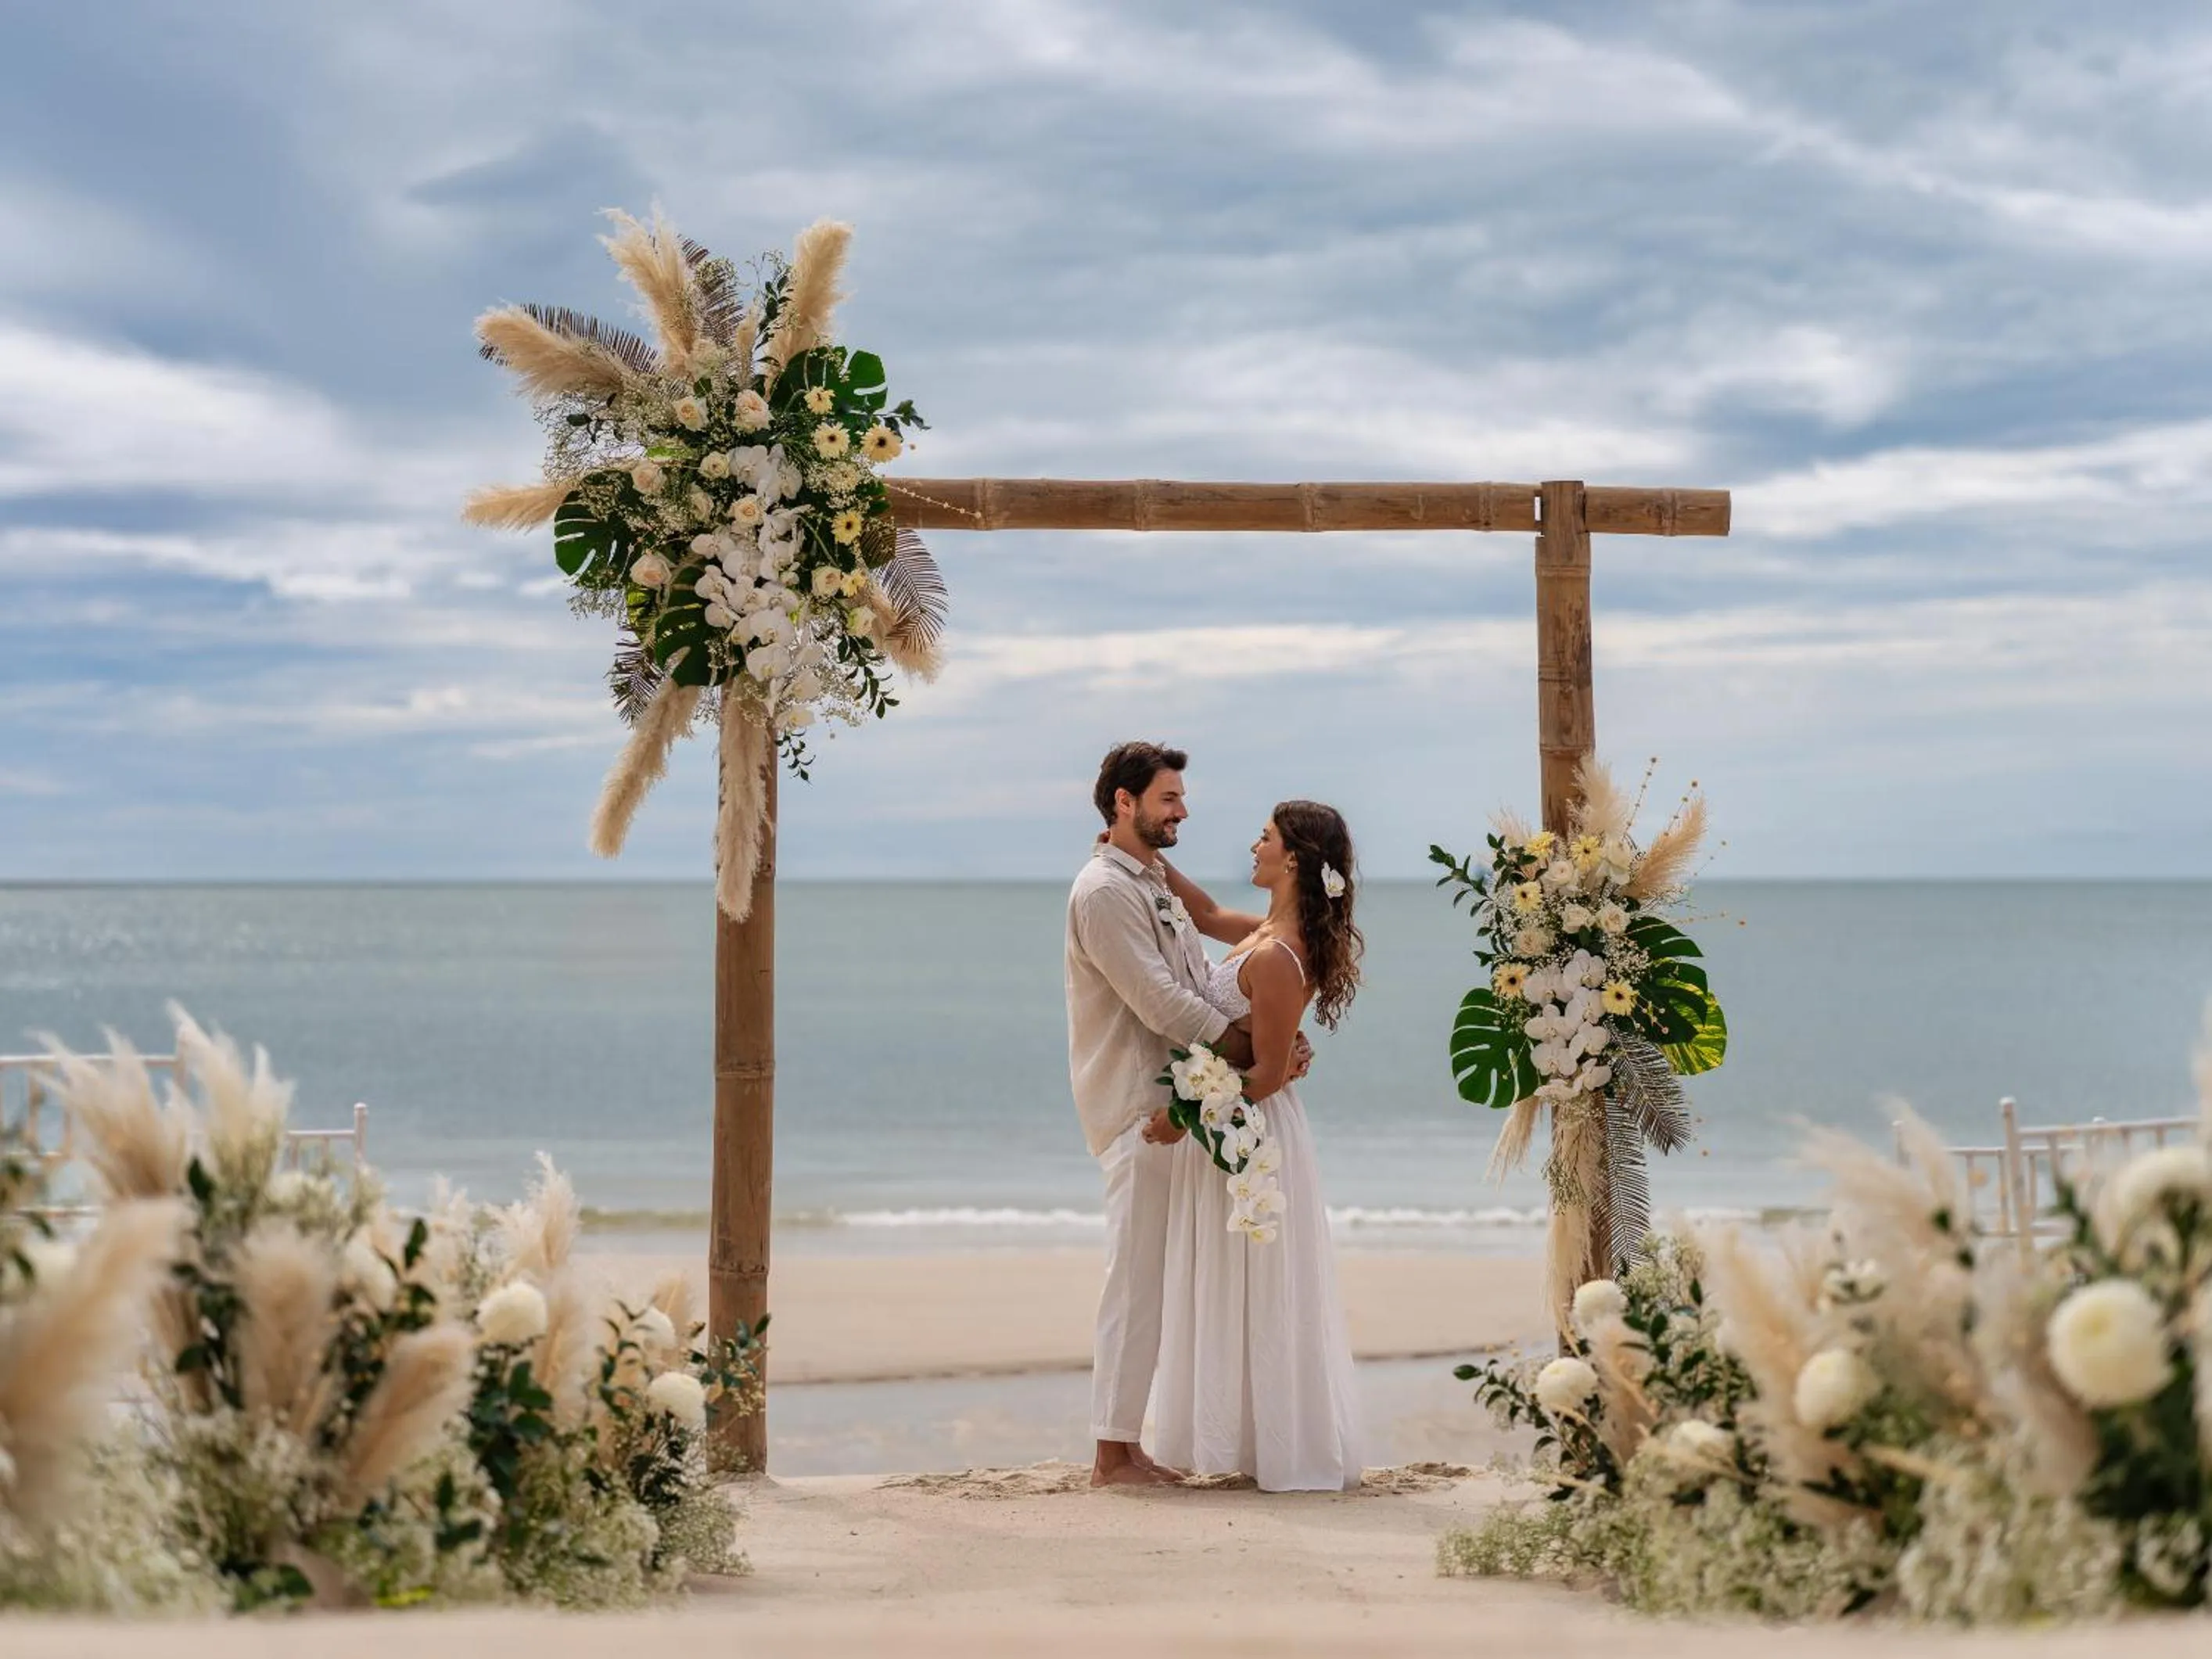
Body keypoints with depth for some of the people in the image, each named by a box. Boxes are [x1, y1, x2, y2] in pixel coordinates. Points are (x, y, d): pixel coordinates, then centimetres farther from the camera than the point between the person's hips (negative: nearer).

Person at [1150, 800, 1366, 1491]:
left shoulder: (1274, 957, -23)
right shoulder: (1277, 930, 5)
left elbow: (1269, 1073, -22)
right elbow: (1209, 916, 25)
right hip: (1242, 1127, 10)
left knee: (1254, 1296, 0)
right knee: (1259, 1296, 15)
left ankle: (1285, 1451, 8)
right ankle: (1283, 1442, 21)